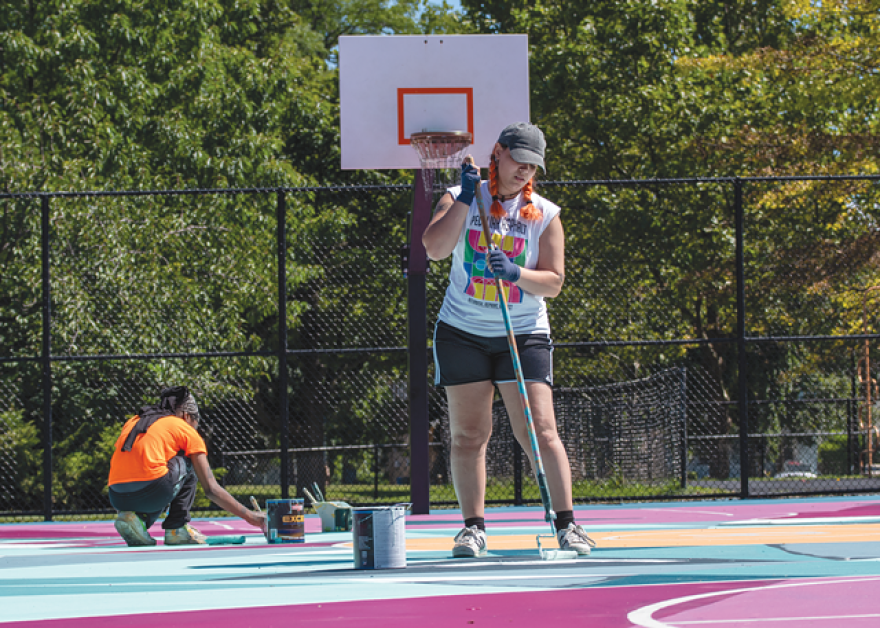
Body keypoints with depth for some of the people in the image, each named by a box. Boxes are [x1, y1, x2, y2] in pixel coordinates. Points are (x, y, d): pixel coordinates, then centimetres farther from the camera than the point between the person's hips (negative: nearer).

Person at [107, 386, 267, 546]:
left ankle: (136, 517, 6)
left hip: (117, 499, 5)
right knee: (188, 464, 22)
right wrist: (248, 516, 19)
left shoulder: (132, 422, 27)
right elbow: (212, 490, 12)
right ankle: (177, 530, 12)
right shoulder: (186, 430, 14)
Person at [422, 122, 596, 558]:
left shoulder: (544, 215, 3)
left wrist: (518, 274, -21)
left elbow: (553, 281, -2)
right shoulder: (459, 199, 2)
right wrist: (464, 198, -19)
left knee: (539, 431, -10)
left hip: (523, 336, 0)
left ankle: (567, 525, -7)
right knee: (468, 433, -2)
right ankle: (473, 527, 4)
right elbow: (434, 247, -15)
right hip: (462, 334, 0)